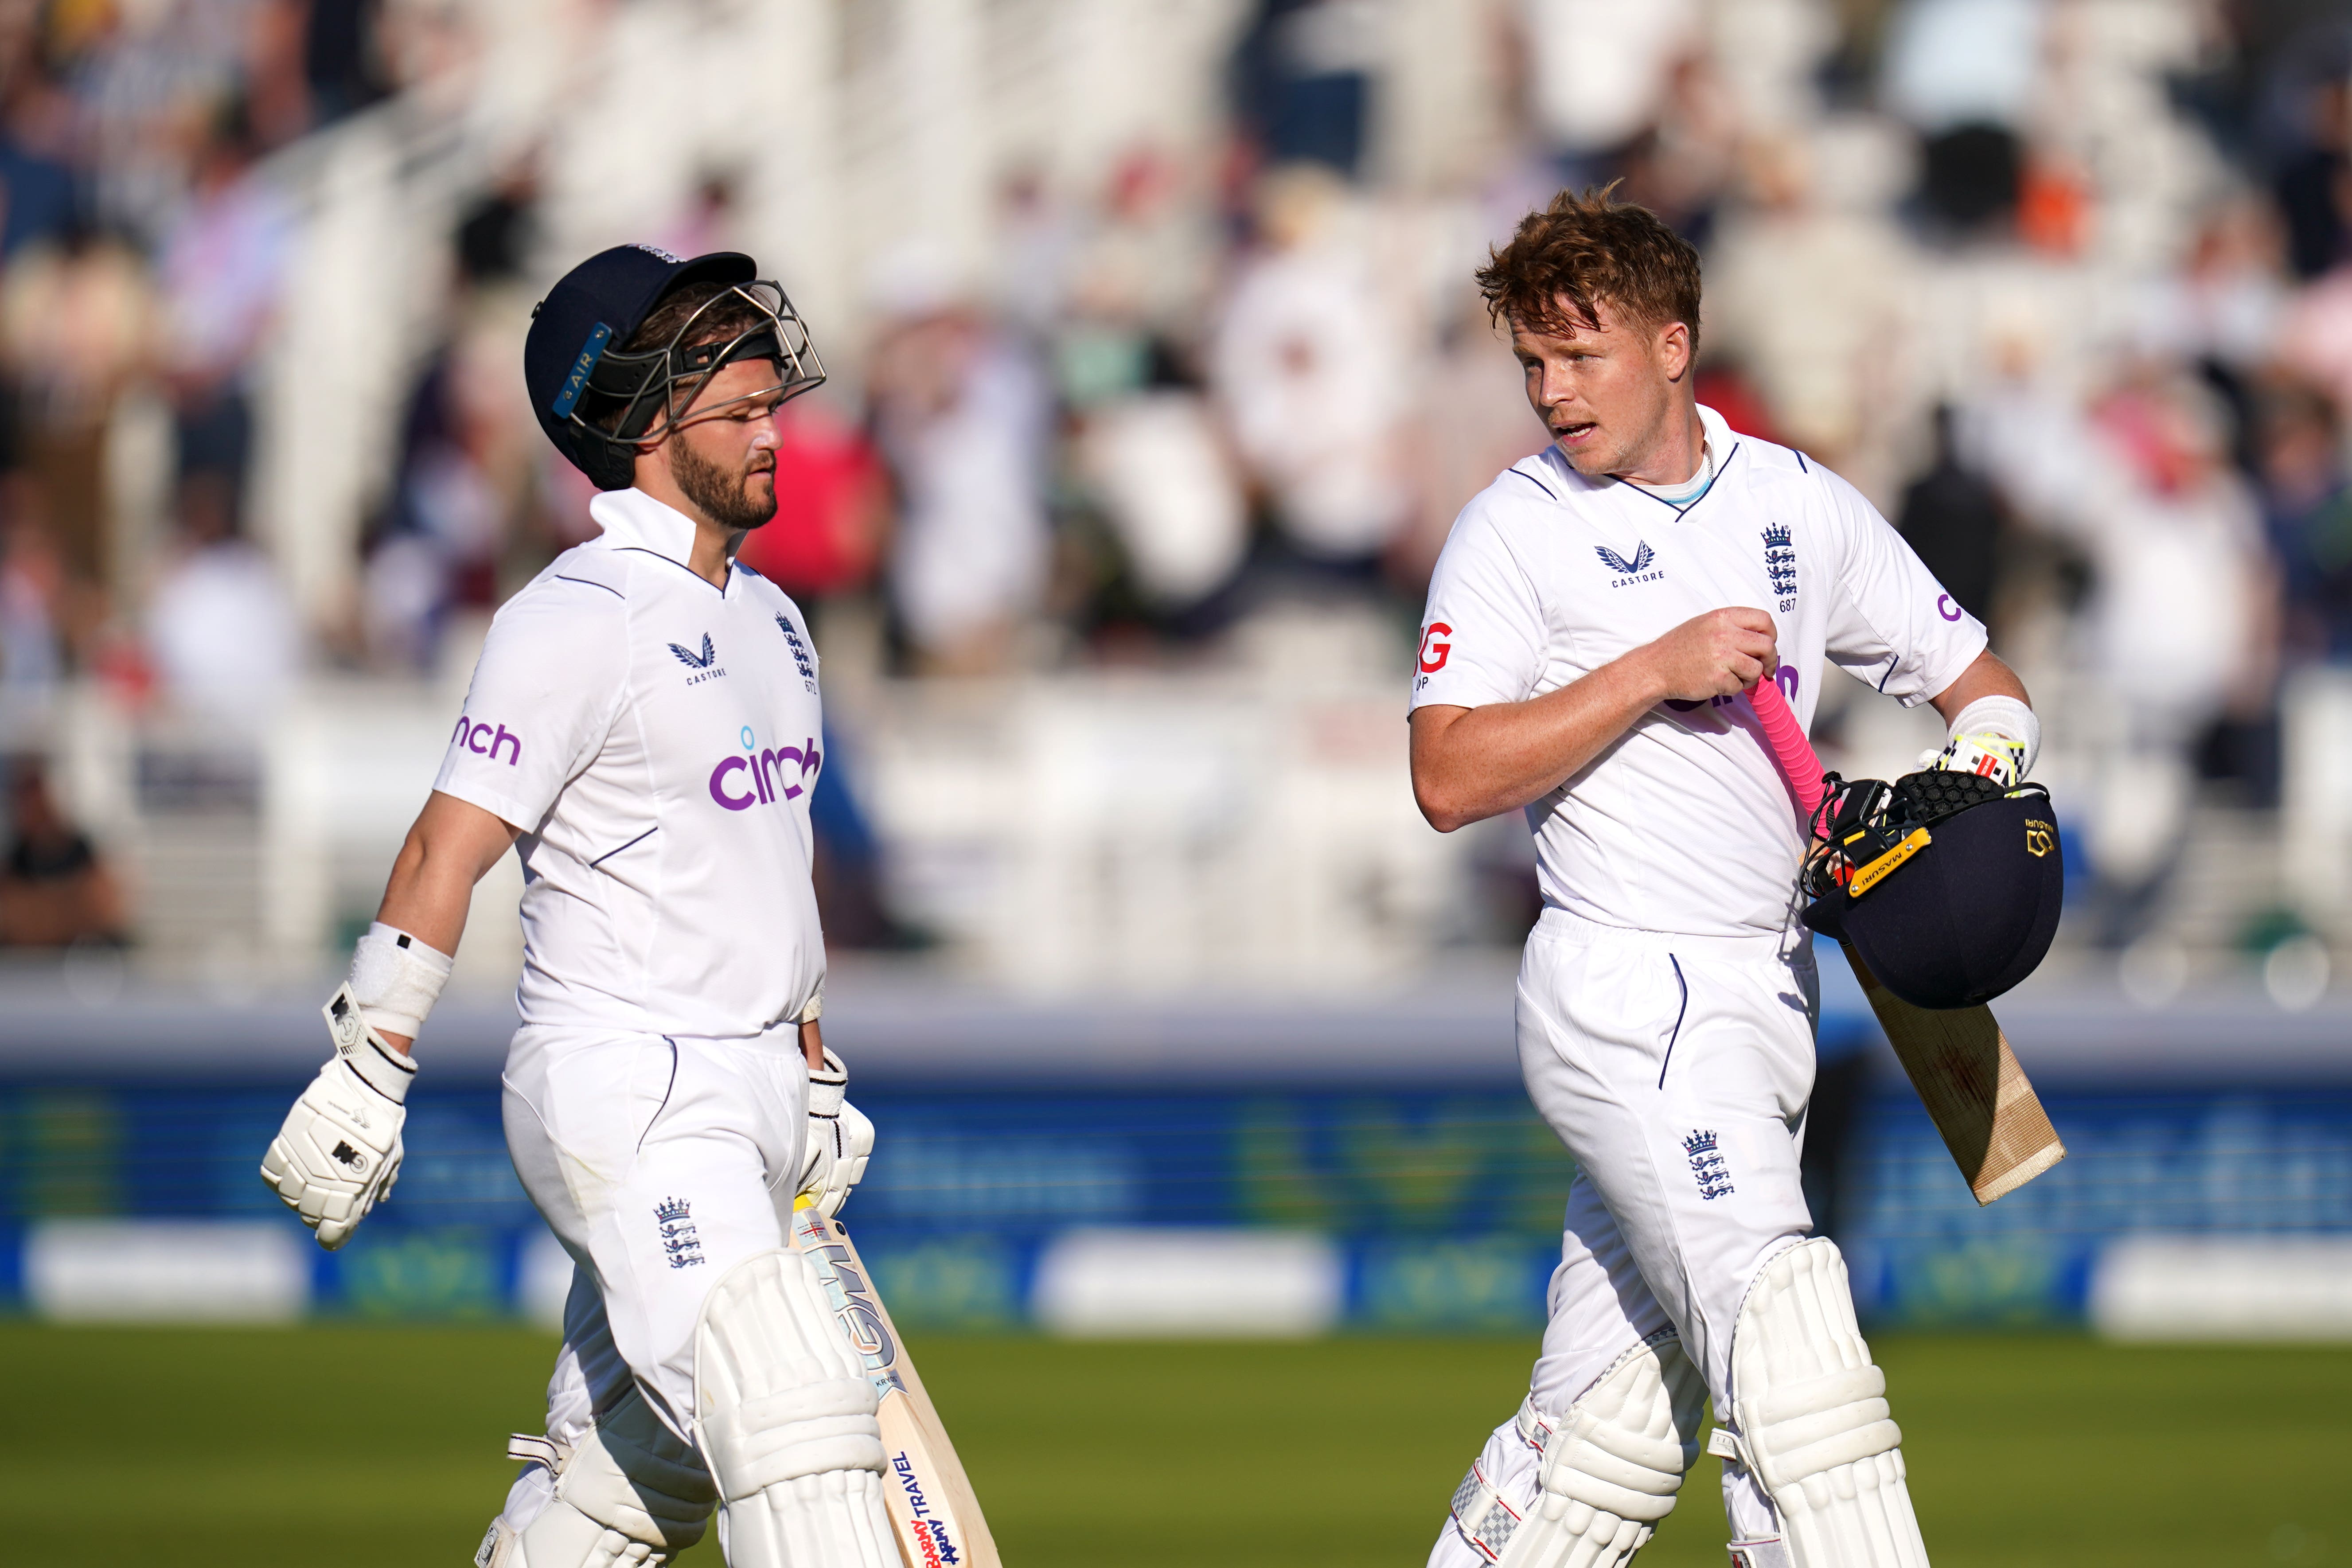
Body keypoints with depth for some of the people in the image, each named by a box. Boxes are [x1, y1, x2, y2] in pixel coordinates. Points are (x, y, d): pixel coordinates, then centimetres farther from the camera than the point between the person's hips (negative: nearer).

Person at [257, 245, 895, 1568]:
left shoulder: (770, 618, 16)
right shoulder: (579, 619, -12)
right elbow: (447, 855, -14)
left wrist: (814, 1085, 25)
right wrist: (363, 1085, -17)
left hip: (746, 1107, 9)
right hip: (628, 1104, -9)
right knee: (791, 1419, -20)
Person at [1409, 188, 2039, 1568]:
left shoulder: (1804, 506, 12)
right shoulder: (1517, 531, -2)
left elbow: (1979, 680, 18)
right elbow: (1449, 781, -12)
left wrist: (1986, 765, -4)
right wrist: (1655, 669, -16)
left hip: (1768, 990, 6)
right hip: (1628, 998, -5)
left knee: (1604, 1444, 7)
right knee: (1794, 1360, -20)